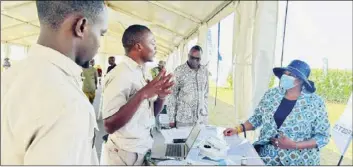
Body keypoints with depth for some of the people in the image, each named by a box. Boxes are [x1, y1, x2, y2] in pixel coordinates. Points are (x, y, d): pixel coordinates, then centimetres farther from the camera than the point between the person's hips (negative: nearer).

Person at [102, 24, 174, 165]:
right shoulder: (120, 74, -20)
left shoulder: (144, 72, 5)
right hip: (127, 154, -7)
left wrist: (161, 96, -10)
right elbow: (109, 125, -25)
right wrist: (142, 94, -31)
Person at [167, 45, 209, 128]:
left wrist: (206, 111, 11)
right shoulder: (179, 71, -8)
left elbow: (206, 93, 13)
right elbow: (172, 95, -6)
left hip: (202, 117, 4)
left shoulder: (205, 71, 5)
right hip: (184, 118, -3)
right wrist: (172, 118, -6)